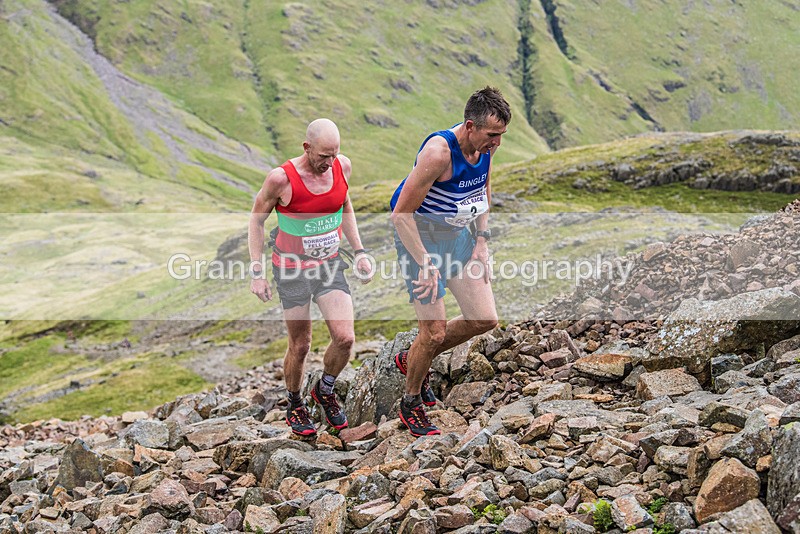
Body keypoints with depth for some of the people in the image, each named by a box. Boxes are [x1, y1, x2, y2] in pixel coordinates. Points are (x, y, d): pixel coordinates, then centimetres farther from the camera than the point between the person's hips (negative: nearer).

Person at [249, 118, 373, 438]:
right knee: (300, 346, 4)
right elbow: (257, 219, -7)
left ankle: (325, 390, 21)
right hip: (292, 268, -4)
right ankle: (295, 406, 31)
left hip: (330, 266, 4)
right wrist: (256, 273, -9)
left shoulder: (342, 166, -7)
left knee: (345, 339, -8)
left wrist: (359, 252, 9)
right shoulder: (282, 179, -21)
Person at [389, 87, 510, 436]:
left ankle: (413, 359, 27)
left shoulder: (485, 147, -6)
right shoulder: (438, 152, -29)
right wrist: (426, 264, -25)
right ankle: (411, 405, 17)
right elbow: (401, 214, -25)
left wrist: (482, 244, 6)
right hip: (420, 237, -8)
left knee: (485, 320, 5)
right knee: (435, 332, -7)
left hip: (458, 235, 8)